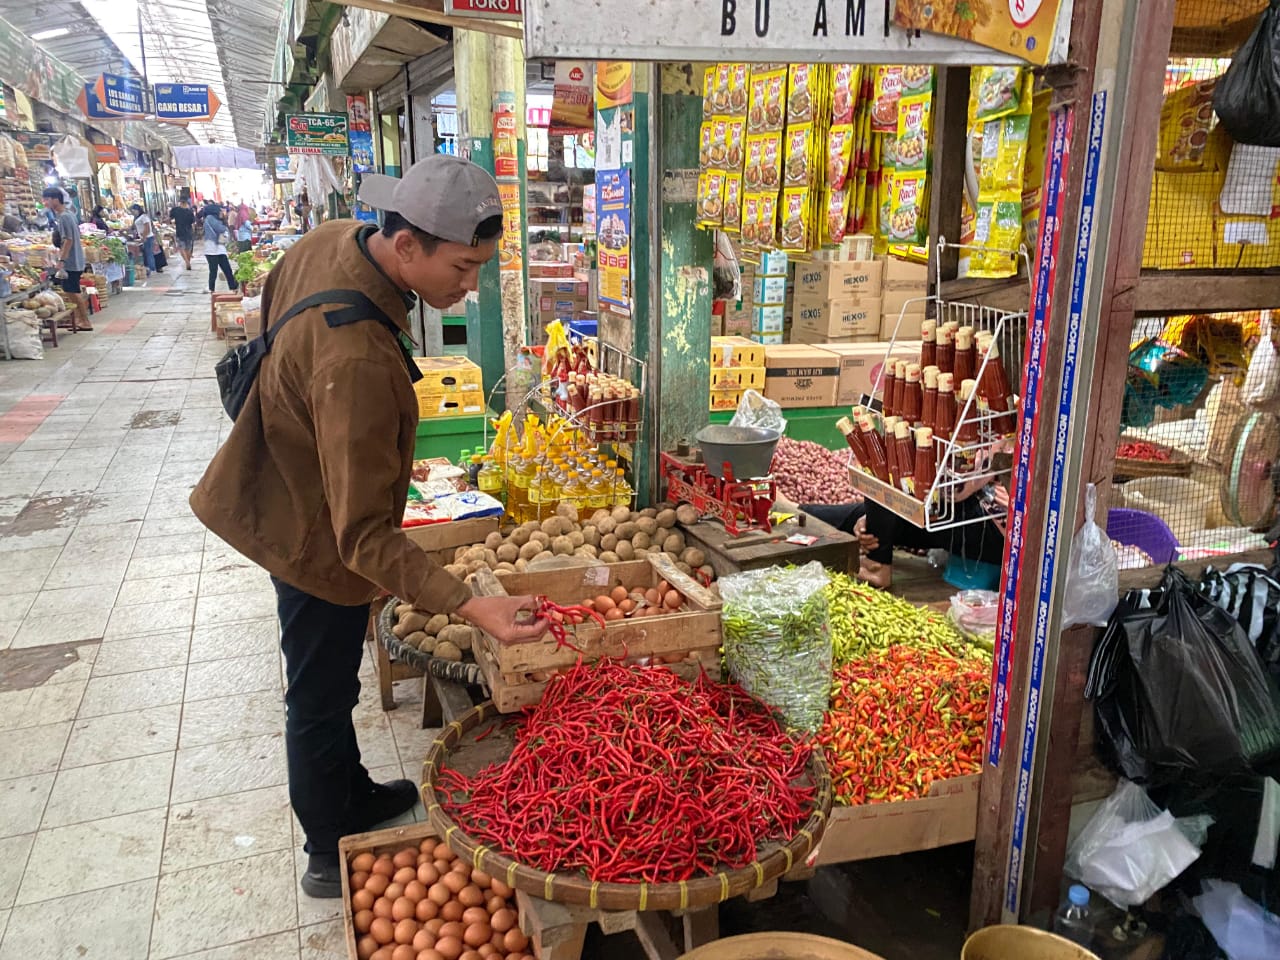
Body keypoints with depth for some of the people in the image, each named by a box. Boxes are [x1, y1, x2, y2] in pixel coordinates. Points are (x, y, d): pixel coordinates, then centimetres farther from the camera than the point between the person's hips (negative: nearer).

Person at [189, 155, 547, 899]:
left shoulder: (335, 239, -11)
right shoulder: (356, 360, -41)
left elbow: (274, 305, 12)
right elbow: (363, 534, -37)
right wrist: (471, 607, -44)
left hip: (289, 498, 9)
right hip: (317, 540, -9)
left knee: (328, 685, 26)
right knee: (322, 700, 12)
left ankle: (354, 795, 49)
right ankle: (332, 857, 35)